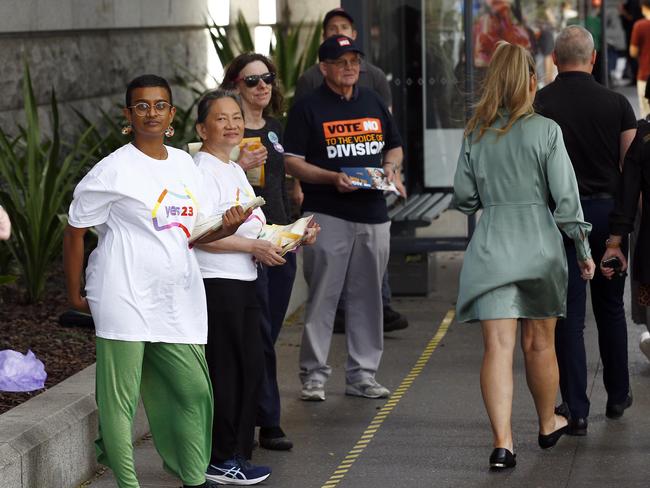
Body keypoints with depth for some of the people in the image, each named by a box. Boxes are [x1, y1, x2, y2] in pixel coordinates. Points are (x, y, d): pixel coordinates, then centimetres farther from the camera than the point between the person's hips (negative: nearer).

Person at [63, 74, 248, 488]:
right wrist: (75, 295, 0)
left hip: (179, 299, 6)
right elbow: (75, 231, -1)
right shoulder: (114, 170, -5)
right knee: (120, 398, -4)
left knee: (194, 392, 5)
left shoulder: (185, 164, 13)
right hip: (125, 300, -6)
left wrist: (226, 229, -3)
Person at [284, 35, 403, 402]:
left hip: (373, 214, 5)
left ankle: (362, 374, 15)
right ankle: (314, 374, 3)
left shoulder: (373, 102, 16)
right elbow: (292, 162, -5)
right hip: (327, 216, -5)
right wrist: (332, 178, -18)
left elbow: (395, 147, 24)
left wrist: (390, 167, 2)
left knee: (368, 297, 8)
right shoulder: (308, 108, -1)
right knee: (322, 296, -5)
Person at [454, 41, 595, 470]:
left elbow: (464, 198, 6)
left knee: (498, 346, -3)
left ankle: (503, 441, -13)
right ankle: (548, 424, 34)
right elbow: (565, 197, -7)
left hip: (490, 246, 1)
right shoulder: (546, 131, -7)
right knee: (539, 343, 15)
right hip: (539, 244, -1)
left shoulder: (476, 133, 2)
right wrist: (584, 250, 3)